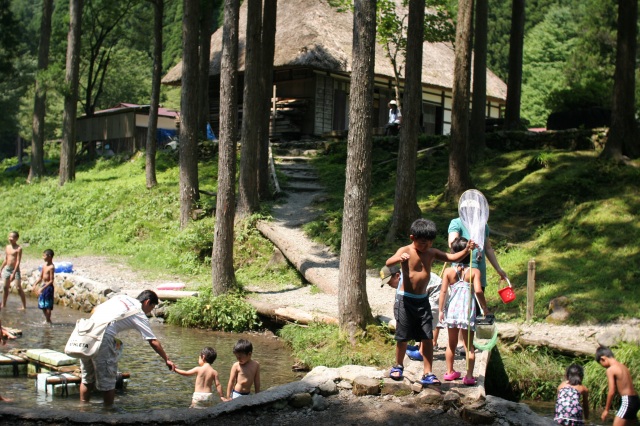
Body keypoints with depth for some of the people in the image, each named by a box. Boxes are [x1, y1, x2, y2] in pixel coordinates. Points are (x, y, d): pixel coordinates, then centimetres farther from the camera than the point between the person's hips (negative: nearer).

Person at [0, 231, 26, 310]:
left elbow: (18, 261, -15)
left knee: (18, 288, -9)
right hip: (7, 269, 7)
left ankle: (24, 306, -6)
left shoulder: (18, 249, -12)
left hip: (15, 269, -7)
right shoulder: (7, 247, 8)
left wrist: (13, 273, -21)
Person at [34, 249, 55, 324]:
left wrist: (43, 288, -22)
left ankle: (48, 321, 8)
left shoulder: (51, 267, -17)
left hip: (49, 287, -9)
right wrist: (35, 284, 3)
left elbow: (51, 281, -19)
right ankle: (46, 319, 27)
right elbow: (41, 277, 17)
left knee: (47, 305, -2)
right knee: (42, 305, 15)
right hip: (43, 286, 9)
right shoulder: (44, 266, 8)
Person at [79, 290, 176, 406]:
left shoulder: (120, 297, 23)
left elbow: (96, 308, 21)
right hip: (103, 337, -7)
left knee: (87, 378, 19)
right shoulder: (139, 314, 6)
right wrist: (167, 360, 13)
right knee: (107, 380, 7)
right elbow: (153, 342, 7)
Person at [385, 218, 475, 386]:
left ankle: (428, 374, 5)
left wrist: (466, 250, -11)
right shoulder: (405, 251, -11)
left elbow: (453, 257, 7)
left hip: (423, 300, 4)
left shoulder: (432, 253, 5)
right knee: (403, 338, 5)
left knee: (428, 338, 0)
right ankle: (398, 366, 28)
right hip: (406, 300, -4)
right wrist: (399, 258, -50)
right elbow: (388, 263, -28)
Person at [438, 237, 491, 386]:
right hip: (467, 311, -2)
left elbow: (443, 291, -3)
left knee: (451, 343, 18)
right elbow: (478, 290, -18)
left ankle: (450, 372, 26)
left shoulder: (449, 271, -1)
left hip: (452, 310, 2)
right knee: (469, 345, 6)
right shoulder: (474, 271, -7)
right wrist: (485, 308, -5)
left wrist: (441, 310, 5)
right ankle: (469, 376, 3)